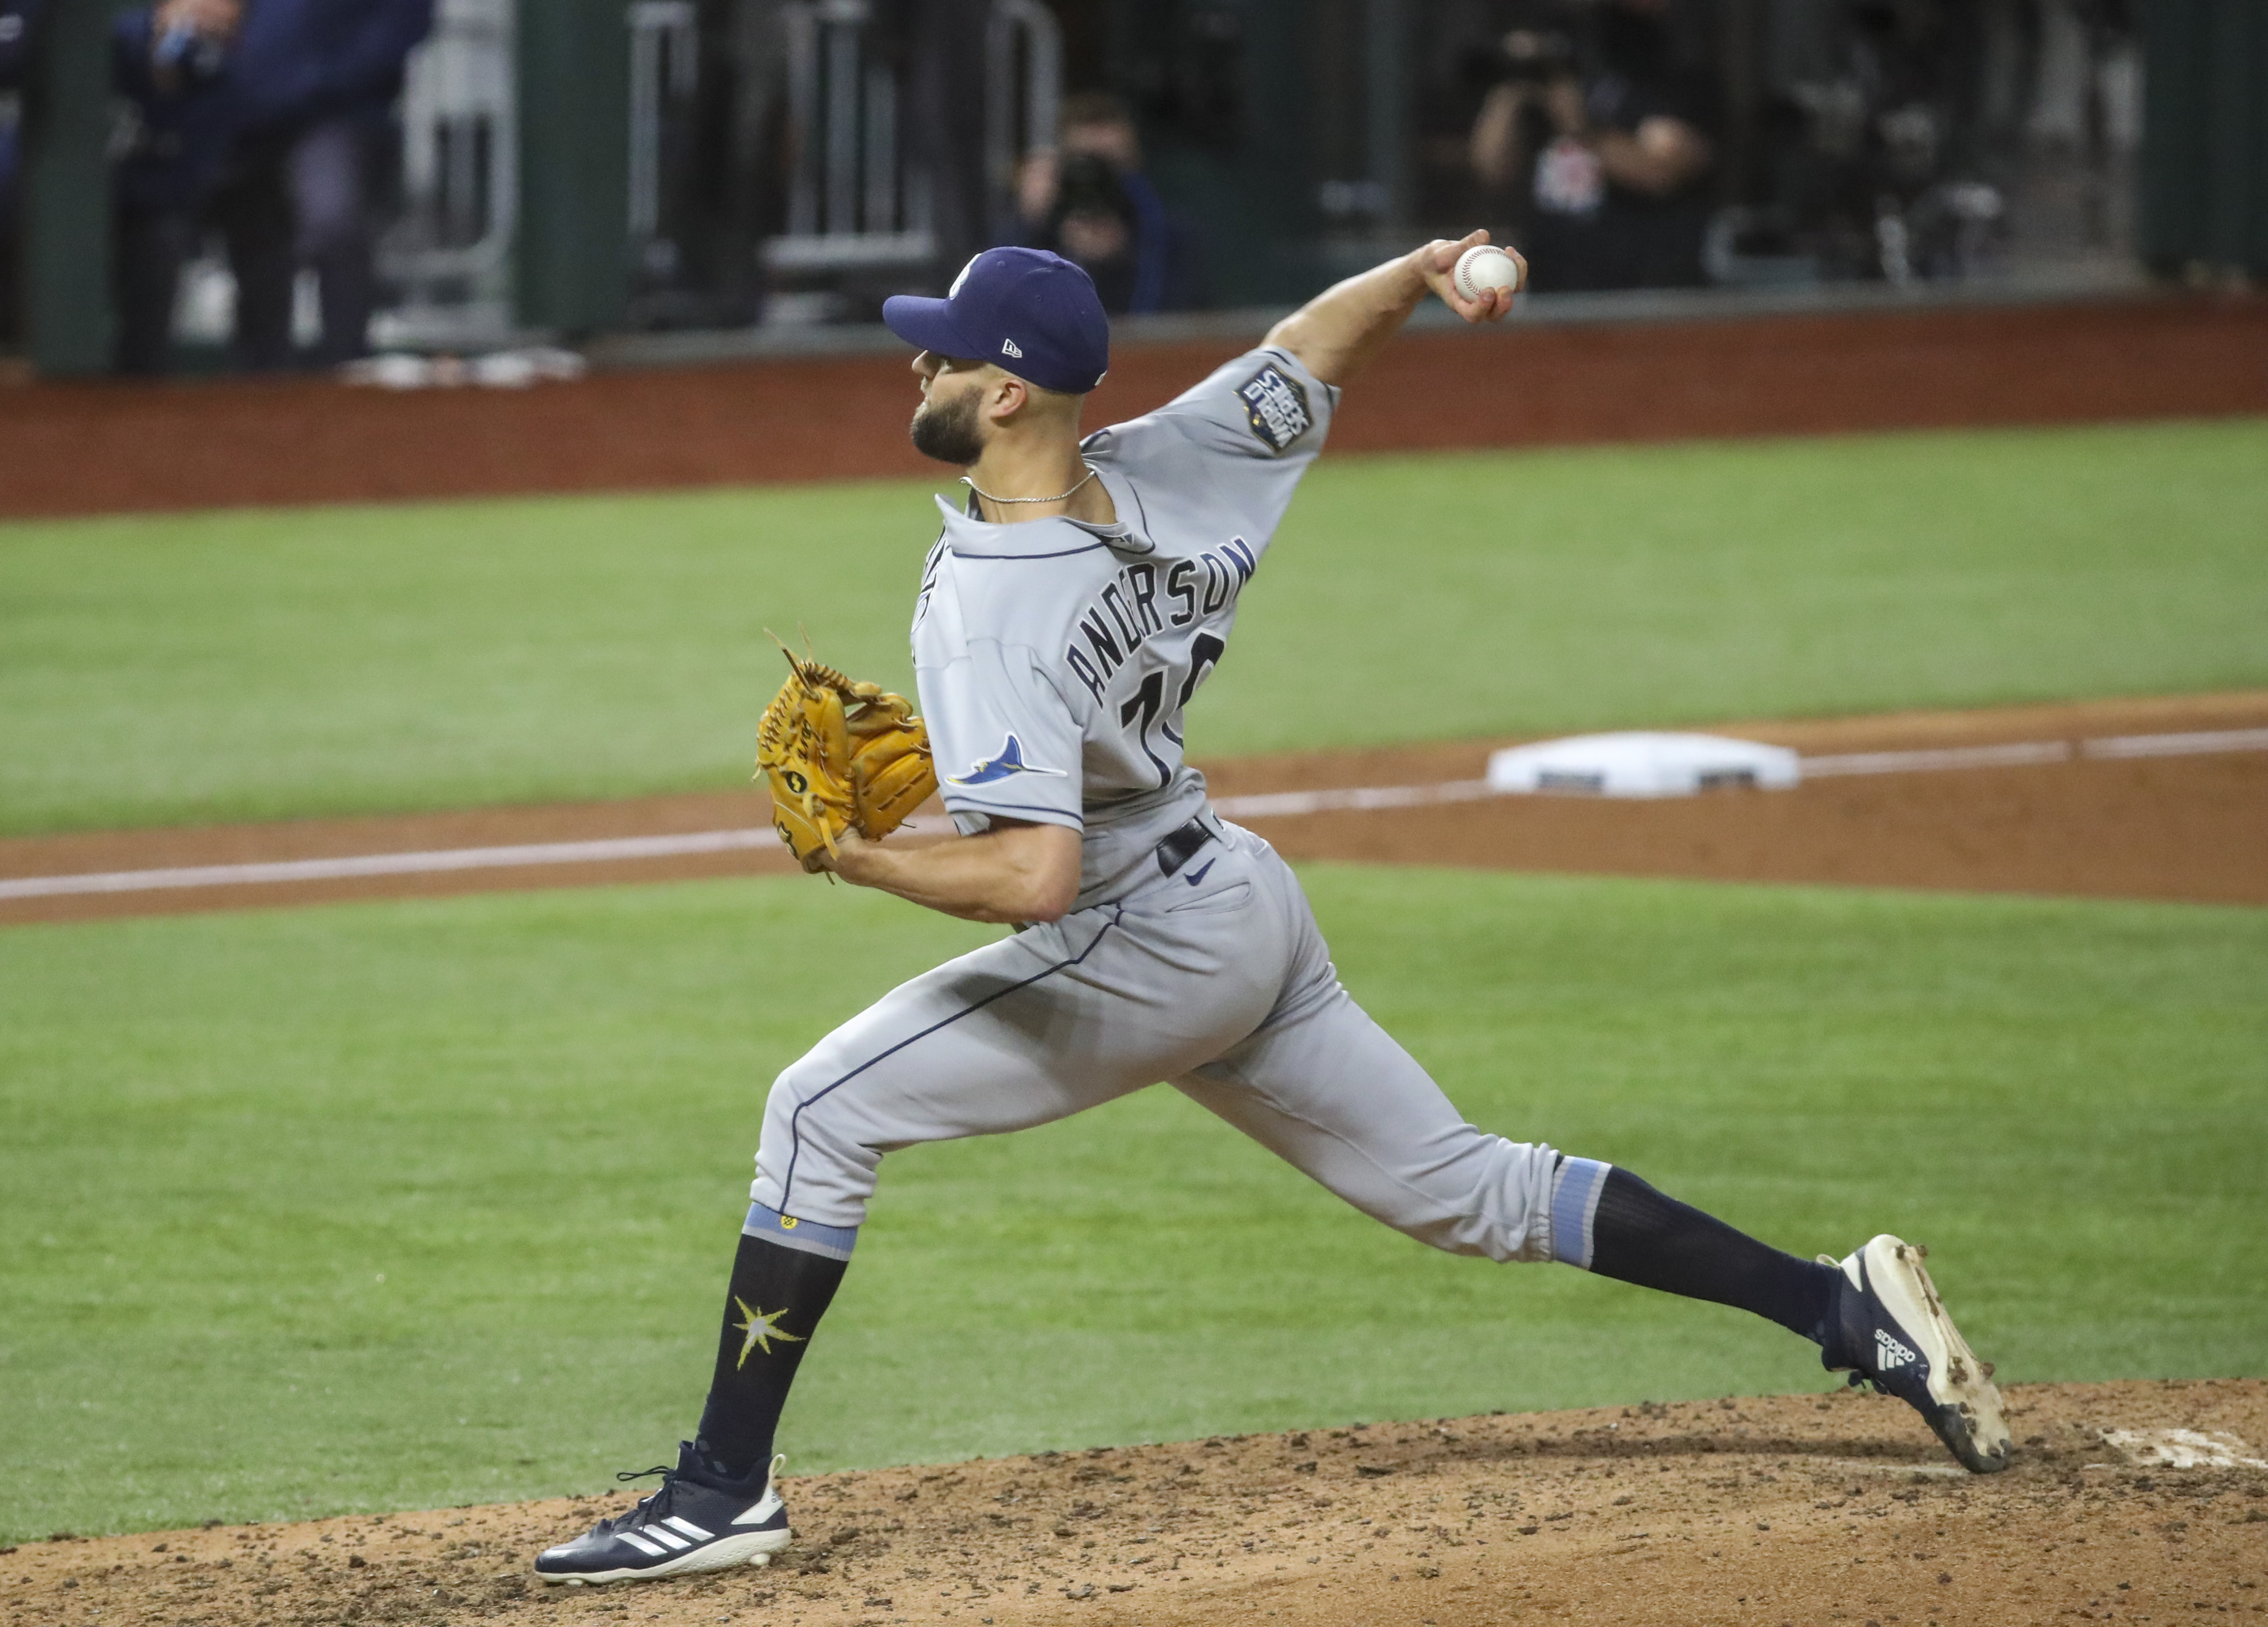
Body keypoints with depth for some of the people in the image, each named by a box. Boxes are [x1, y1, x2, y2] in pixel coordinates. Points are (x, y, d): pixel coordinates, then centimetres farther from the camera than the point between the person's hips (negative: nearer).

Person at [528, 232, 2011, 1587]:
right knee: (1464, 1191, 15)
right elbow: (1316, 345, 13)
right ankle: (1847, 1310, 11)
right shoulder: (1152, 471, -3)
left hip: (1152, 954, -9)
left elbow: (1034, 877, -35)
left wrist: (861, 861, -22)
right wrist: (1423, 274, -2)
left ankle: (725, 1492, -8)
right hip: (1246, 913, 9)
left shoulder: (987, 614, -27)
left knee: (822, 1113, -8)